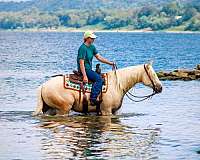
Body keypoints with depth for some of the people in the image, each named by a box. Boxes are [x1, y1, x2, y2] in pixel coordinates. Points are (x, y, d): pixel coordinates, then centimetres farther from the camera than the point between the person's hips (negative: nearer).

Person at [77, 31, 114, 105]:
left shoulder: (92, 47, 12)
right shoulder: (83, 48, -16)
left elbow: (99, 57, 15)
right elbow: (81, 63, -20)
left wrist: (110, 63, 5)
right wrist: (85, 76, -26)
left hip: (89, 69, 10)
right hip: (84, 69, -10)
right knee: (99, 79, -24)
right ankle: (93, 99, -30)